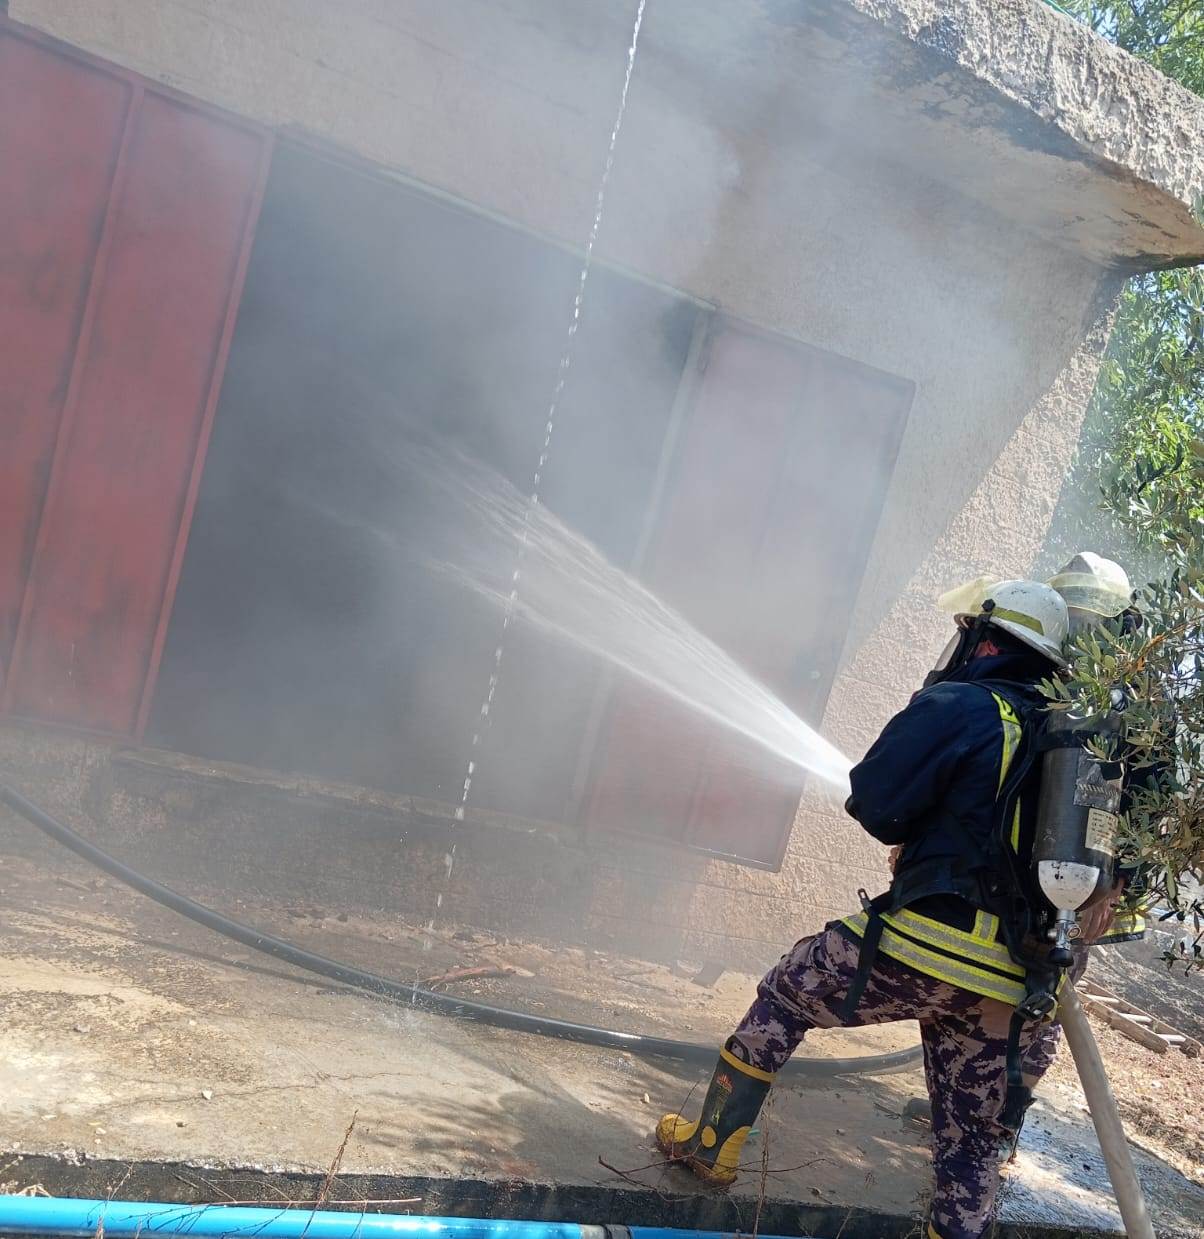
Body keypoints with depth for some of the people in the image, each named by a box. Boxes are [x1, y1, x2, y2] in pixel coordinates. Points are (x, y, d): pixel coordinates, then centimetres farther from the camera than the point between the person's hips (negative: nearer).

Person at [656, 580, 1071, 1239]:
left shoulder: (958, 707, -7)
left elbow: (873, 804, -7)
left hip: (926, 949, -5)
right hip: (1015, 990, 6)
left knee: (785, 996, 19)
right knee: (973, 1147, 17)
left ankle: (711, 1143, 27)